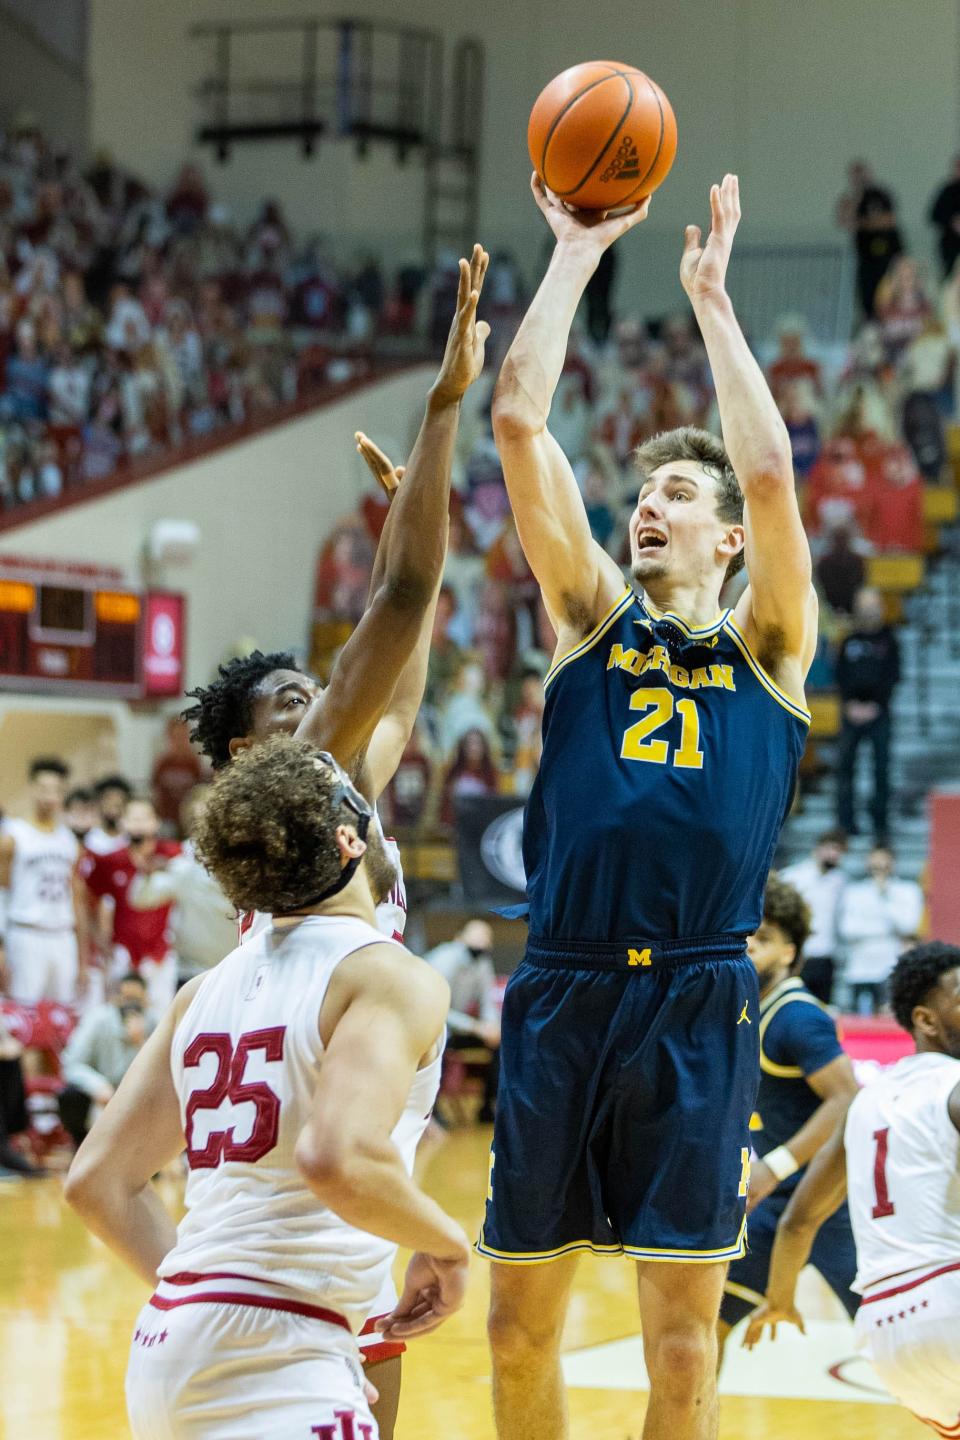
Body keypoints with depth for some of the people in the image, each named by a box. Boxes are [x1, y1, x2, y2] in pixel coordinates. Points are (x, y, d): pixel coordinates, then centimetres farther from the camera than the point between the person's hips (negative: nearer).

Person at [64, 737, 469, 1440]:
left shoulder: (207, 991, 16)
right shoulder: (393, 976, -7)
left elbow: (97, 1181, 17)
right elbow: (338, 1159, -23)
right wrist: (446, 1246, -6)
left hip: (166, 1348, 8)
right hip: (273, 1363, -8)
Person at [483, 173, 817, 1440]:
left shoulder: (766, 650, 10)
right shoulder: (592, 622, 14)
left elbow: (769, 471, -5)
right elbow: (519, 423, 6)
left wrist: (711, 296, 2)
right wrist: (574, 256, 8)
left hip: (697, 1008, -2)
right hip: (562, 993, 2)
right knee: (520, 1327, 6)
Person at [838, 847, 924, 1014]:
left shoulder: (909, 890, 8)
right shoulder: (853, 891, 11)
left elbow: (908, 925, -6)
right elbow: (846, 928, -2)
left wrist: (885, 897, -1)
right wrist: (886, 929, -4)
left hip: (893, 973, -2)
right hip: (859, 973, 2)